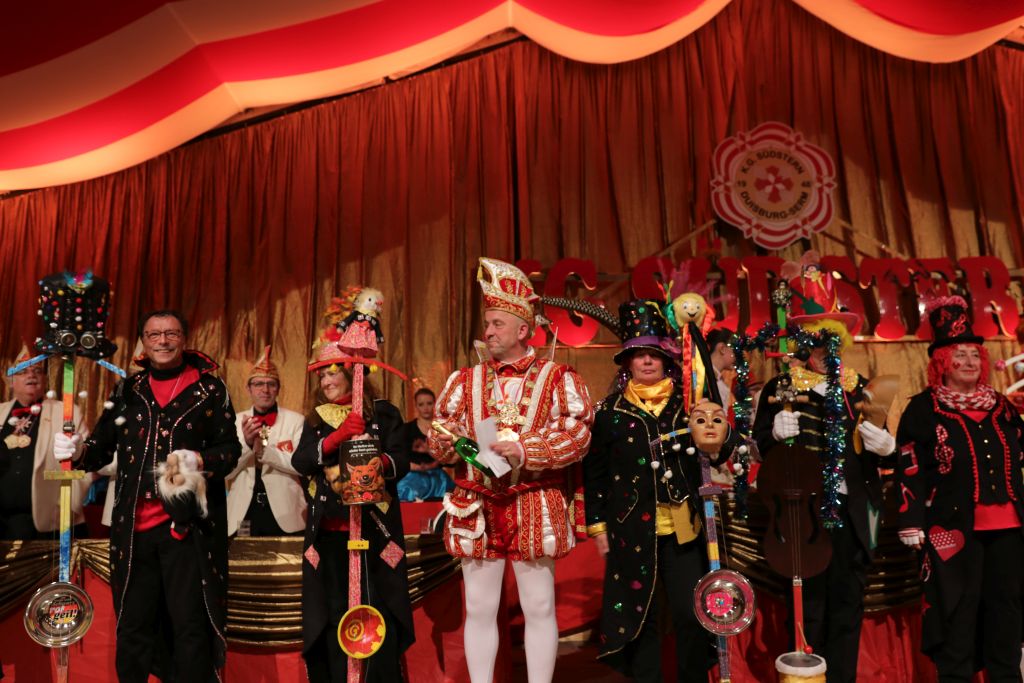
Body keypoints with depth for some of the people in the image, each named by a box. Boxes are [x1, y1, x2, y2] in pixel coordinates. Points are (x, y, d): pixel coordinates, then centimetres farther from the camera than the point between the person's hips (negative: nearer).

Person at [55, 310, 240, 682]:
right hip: (133, 526, 3)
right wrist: (77, 451, -10)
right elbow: (102, 447, 11)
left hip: (187, 524, -3)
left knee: (191, 627, 0)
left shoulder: (209, 387, 3)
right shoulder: (127, 390, 13)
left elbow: (230, 448, 1)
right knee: (132, 627, 12)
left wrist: (199, 460, -18)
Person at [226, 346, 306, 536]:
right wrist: (246, 443, -17)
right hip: (243, 513, 1)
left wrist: (263, 449, -19)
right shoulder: (236, 421, 6)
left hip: (284, 515, -1)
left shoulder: (296, 420, 0)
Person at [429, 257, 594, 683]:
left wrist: (525, 451, -20)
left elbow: (578, 435, -9)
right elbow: (438, 437, 12)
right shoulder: (465, 380, 11)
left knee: (539, 607, 7)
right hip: (477, 508, 3)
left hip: (535, 507, -3)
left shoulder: (558, 379, 0)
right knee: (479, 609, 10)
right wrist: (447, 441, -12)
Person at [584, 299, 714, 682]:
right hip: (633, 530, -1)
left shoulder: (688, 403, 5)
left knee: (691, 615, 5)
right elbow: (595, 472, 3)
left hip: (684, 528, 1)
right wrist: (598, 525, 0)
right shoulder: (610, 410, 2)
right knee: (640, 616, 9)